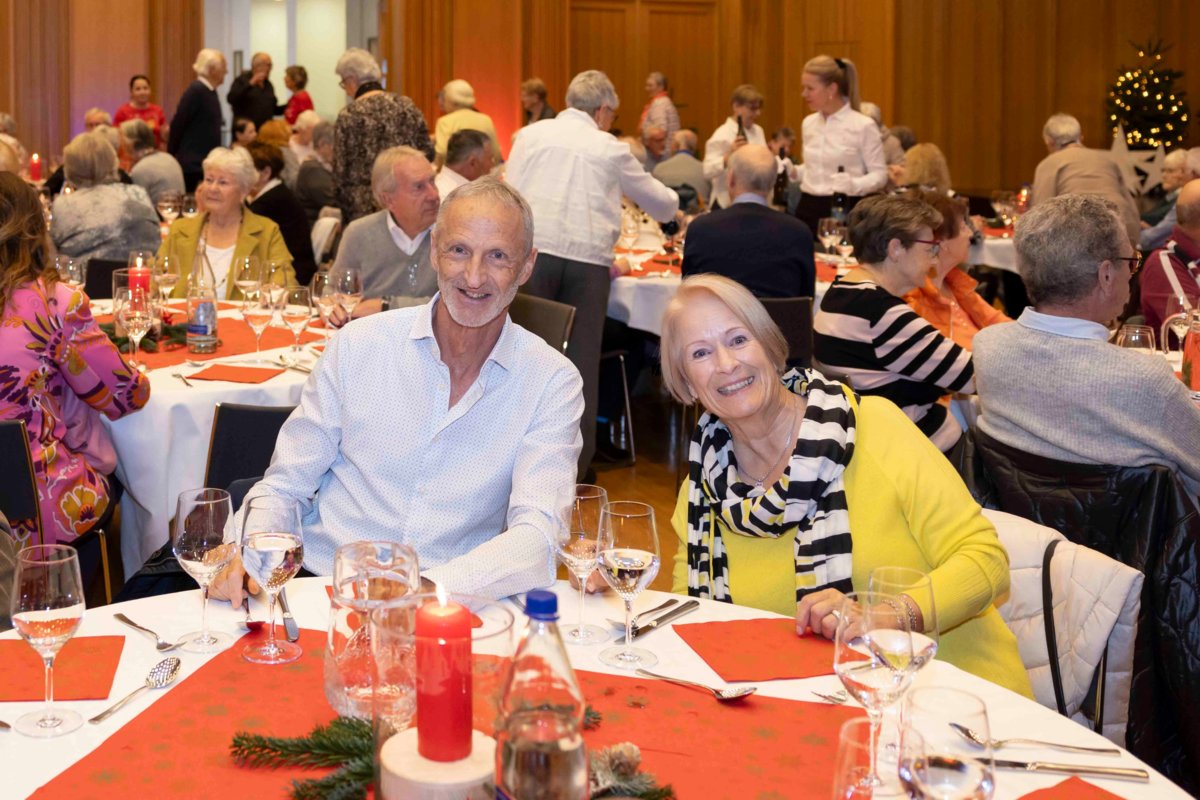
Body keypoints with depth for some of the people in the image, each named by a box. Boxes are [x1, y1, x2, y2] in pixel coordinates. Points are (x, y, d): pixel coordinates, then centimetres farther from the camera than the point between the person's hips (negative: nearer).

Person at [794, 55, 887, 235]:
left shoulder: (863, 125, -9)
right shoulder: (809, 123, 10)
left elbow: (880, 175, -7)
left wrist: (853, 185, -25)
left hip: (843, 211, -5)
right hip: (808, 208, 5)